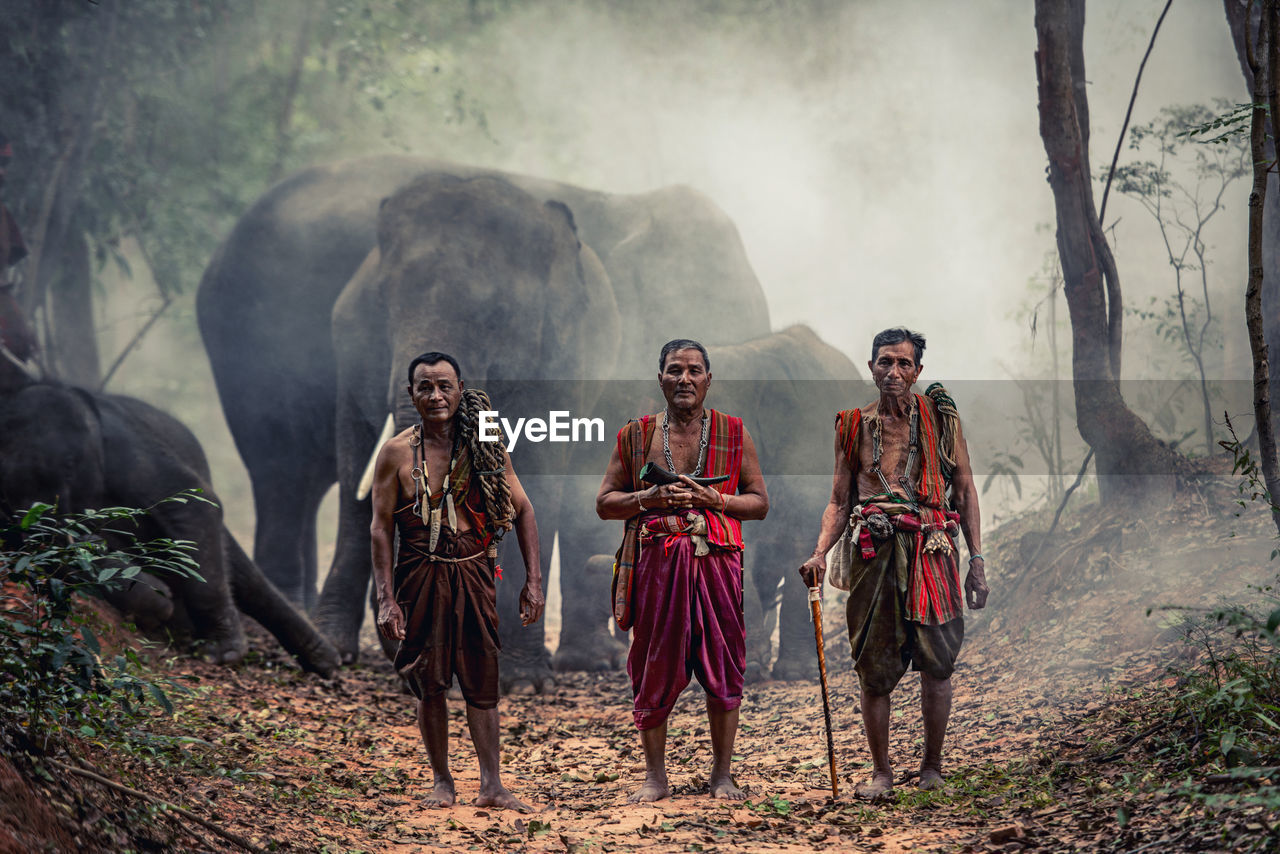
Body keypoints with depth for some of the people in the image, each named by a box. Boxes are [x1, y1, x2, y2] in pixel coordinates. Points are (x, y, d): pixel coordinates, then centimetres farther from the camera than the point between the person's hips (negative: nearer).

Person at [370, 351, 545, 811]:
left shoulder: (485, 446, 3)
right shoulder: (397, 453, -2)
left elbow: (522, 511, 7)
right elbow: (381, 528, -1)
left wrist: (533, 581, 1)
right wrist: (386, 599, -7)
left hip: (473, 575, 1)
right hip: (421, 578, -1)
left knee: (481, 682, -1)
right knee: (429, 685, 4)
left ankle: (491, 785, 1)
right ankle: (442, 782, 15)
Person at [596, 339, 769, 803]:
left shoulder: (733, 433, 9)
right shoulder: (636, 435, 9)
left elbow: (759, 502, 10)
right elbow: (605, 503, 9)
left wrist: (715, 499, -8)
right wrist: (651, 497, -8)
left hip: (716, 560, 0)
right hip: (656, 563, 0)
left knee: (723, 669, 1)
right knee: (654, 670, 2)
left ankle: (721, 774, 11)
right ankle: (655, 777, 11)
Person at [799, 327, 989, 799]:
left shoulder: (939, 416, 7)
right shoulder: (854, 425, 12)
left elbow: (964, 489, 9)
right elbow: (840, 500, 14)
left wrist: (977, 559, 2)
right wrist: (820, 553, -2)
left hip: (931, 551, -1)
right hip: (874, 553, 1)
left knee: (936, 662, -3)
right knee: (873, 669, 1)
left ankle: (932, 766, 12)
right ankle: (881, 771, 14)